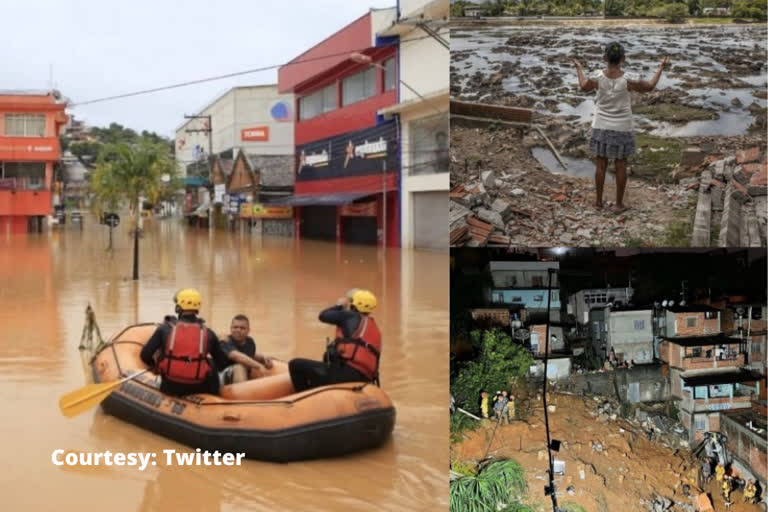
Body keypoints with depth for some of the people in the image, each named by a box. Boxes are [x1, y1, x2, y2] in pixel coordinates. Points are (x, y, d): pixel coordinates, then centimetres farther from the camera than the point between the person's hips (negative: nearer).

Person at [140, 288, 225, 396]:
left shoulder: (165, 328, -1)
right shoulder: (208, 333, 1)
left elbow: (145, 355, -2)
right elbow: (221, 360, 10)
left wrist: (155, 365, 20)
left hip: (170, 388, 1)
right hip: (197, 388, -1)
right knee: (212, 365, 26)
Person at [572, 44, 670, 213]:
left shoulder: (597, 77, -14)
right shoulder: (628, 79, -18)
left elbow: (584, 87, 8)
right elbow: (649, 87, 0)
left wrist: (579, 68, 24)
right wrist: (660, 69, 14)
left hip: (601, 127, 1)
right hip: (622, 128, -1)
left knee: (601, 163, 14)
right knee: (621, 165, 11)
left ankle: (599, 201, 23)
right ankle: (619, 204, 19)